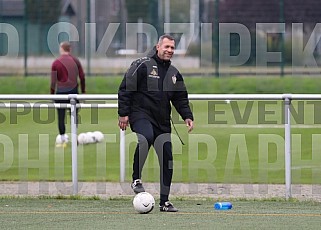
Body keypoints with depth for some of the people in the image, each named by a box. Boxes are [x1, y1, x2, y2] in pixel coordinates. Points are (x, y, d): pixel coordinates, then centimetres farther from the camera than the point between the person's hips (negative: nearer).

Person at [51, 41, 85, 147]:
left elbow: (53, 81, -4)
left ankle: (63, 140, 4)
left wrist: (52, 94, 5)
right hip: (73, 91, 2)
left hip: (61, 91, -2)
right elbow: (82, 77, 4)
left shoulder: (56, 63, -4)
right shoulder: (75, 61, 3)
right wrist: (83, 91, 13)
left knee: (61, 117, 3)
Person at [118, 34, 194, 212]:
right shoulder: (142, 65, -5)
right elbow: (125, 89, -6)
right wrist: (123, 113, -11)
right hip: (140, 115, -6)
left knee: (167, 158, 0)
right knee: (146, 137, -37)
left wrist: (187, 116, 6)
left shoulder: (174, 73, 16)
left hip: (162, 121, 6)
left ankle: (164, 201, 8)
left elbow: (180, 98, 21)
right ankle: (136, 179, -20)